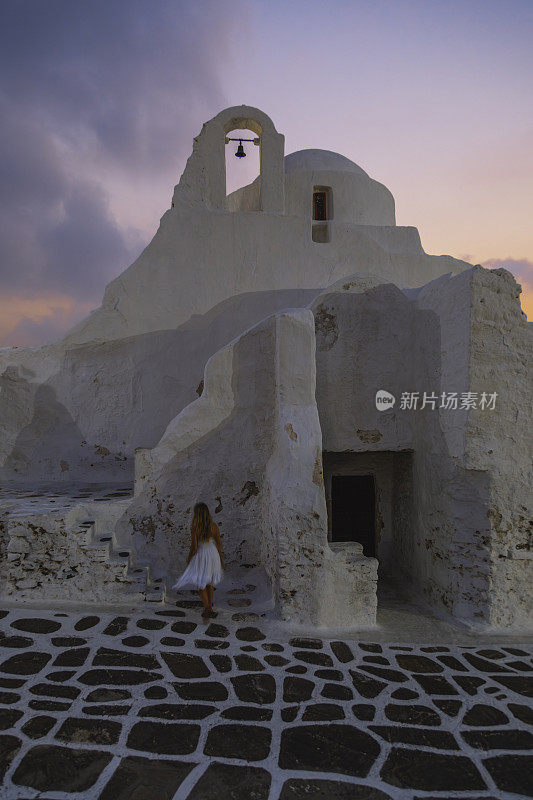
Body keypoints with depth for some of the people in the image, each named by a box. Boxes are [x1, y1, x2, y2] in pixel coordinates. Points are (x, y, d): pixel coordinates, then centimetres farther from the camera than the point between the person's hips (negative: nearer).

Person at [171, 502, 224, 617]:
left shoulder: (194, 528, -18)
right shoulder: (214, 526, -8)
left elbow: (194, 547, -15)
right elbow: (219, 544, 0)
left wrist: (188, 560, 0)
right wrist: (221, 558, 13)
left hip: (200, 556, -4)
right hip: (213, 555, 4)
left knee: (200, 584, 14)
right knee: (209, 583, 22)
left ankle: (207, 609, 8)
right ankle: (210, 608, 27)